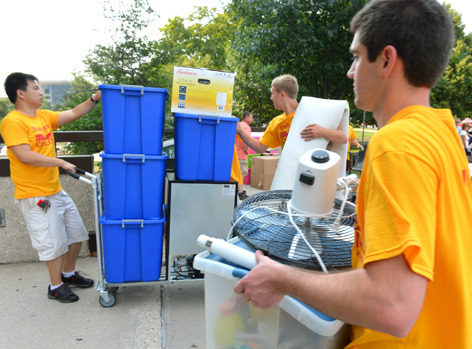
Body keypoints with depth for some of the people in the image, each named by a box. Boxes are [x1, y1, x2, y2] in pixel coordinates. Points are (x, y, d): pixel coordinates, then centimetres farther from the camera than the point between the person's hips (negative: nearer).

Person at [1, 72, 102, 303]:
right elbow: (25, 156, -22)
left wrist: (95, 99, 4)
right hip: (34, 196, -8)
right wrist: (61, 163, -22)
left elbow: (73, 114, 14)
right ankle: (56, 287, 21)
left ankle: (68, 274, 36)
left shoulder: (44, 116, 10)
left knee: (76, 234, 16)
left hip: (56, 191, 9)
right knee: (54, 242, 0)